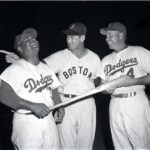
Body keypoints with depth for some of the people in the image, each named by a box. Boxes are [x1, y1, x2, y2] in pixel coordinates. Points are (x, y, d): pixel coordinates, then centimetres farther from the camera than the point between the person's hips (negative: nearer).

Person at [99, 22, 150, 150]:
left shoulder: (139, 52, 1)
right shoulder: (106, 60, 17)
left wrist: (134, 81, -16)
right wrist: (107, 88, -3)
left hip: (136, 102, -5)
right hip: (115, 104, 5)